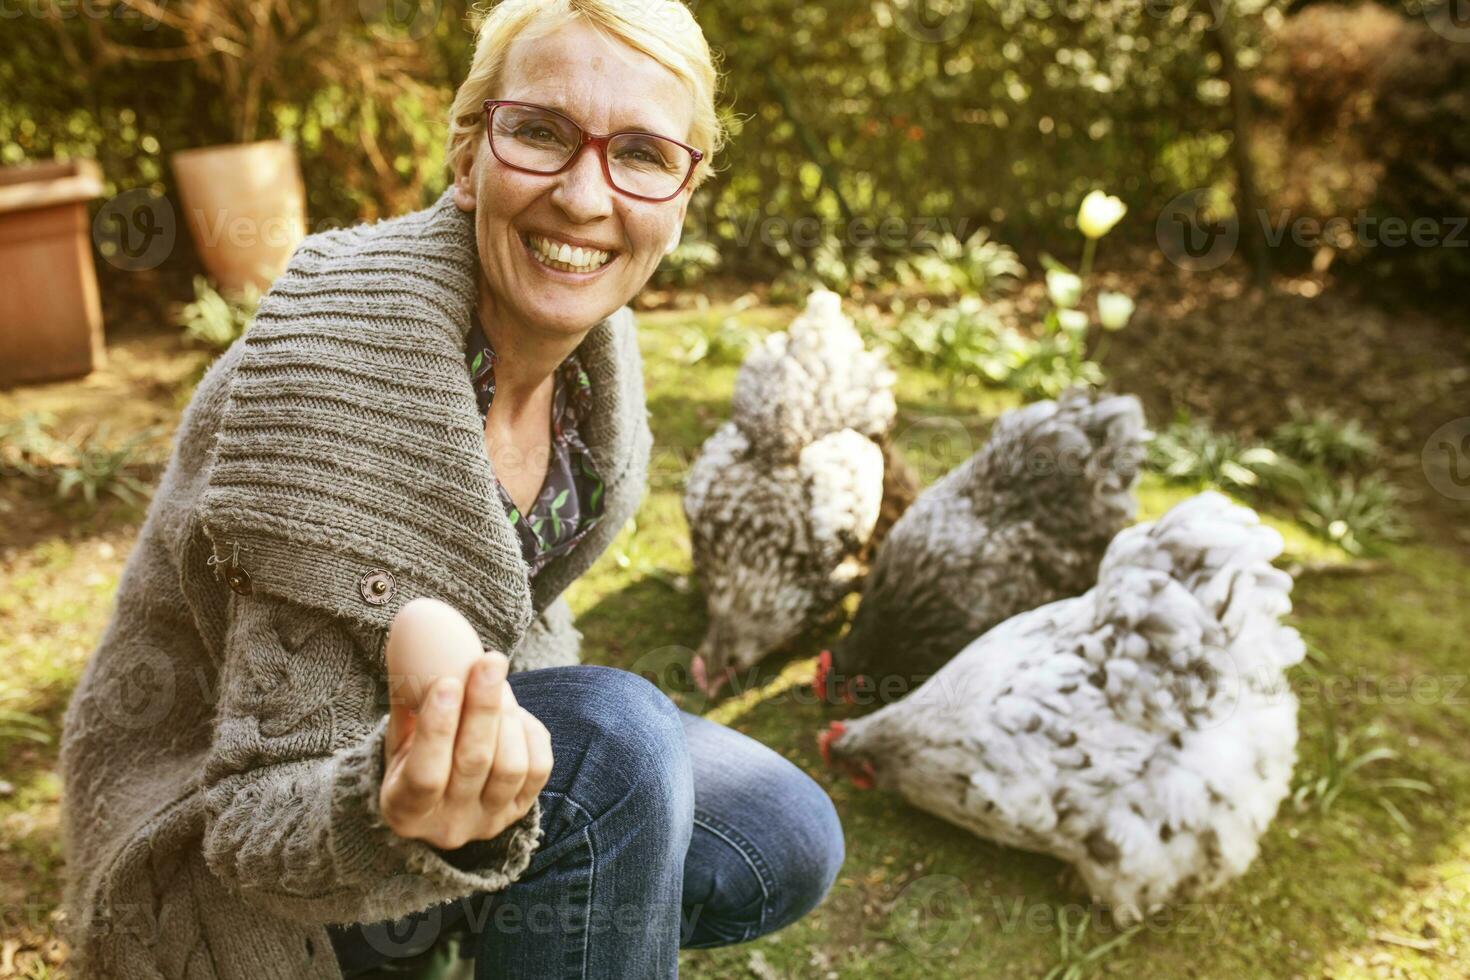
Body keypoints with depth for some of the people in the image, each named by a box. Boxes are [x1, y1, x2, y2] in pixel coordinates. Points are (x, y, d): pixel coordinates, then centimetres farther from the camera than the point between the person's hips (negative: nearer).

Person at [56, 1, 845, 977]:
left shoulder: (591, 336, -9)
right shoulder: (344, 373, -32)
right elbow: (262, 825, -27)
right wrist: (398, 822, -48)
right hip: (224, 869, -7)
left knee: (787, 845, 2)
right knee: (614, 740, -31)